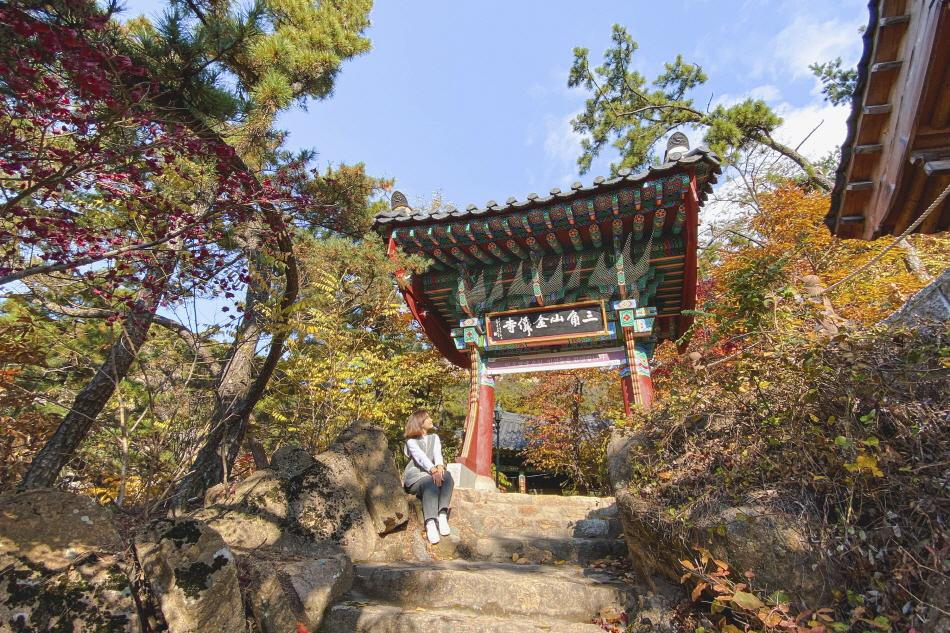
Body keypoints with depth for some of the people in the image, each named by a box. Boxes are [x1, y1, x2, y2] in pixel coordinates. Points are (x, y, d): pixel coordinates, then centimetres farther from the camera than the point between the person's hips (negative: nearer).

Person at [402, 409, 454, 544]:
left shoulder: (434, 438, 18)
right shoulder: (411, 441, 4)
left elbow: (437, 454, -3)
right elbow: (421, 456, -17)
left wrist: (439, 467, -26)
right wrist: (433, 470, -35)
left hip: (433, 473, 4)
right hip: (415, 476, -3)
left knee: (447, 475, -30)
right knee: (431, 483, -37)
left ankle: (442, 515, -42)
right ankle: (430, 523, -50)